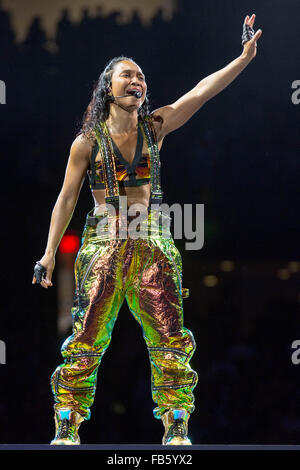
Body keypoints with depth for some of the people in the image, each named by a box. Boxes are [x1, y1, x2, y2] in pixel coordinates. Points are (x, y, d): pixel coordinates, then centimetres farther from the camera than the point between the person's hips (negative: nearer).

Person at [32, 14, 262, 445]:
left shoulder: (155, 127, 7)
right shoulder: (88, 141, 3)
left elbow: (202, 91, -2)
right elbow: (67, 198, 5)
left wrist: (246, 56, -11)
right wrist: (49, 253, 1)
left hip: (153, 242, 2)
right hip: (104, 242, -2)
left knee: (169, 337, -2)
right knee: (87, 336, -3)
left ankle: (176, 429, 3)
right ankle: (66, 429, 5)